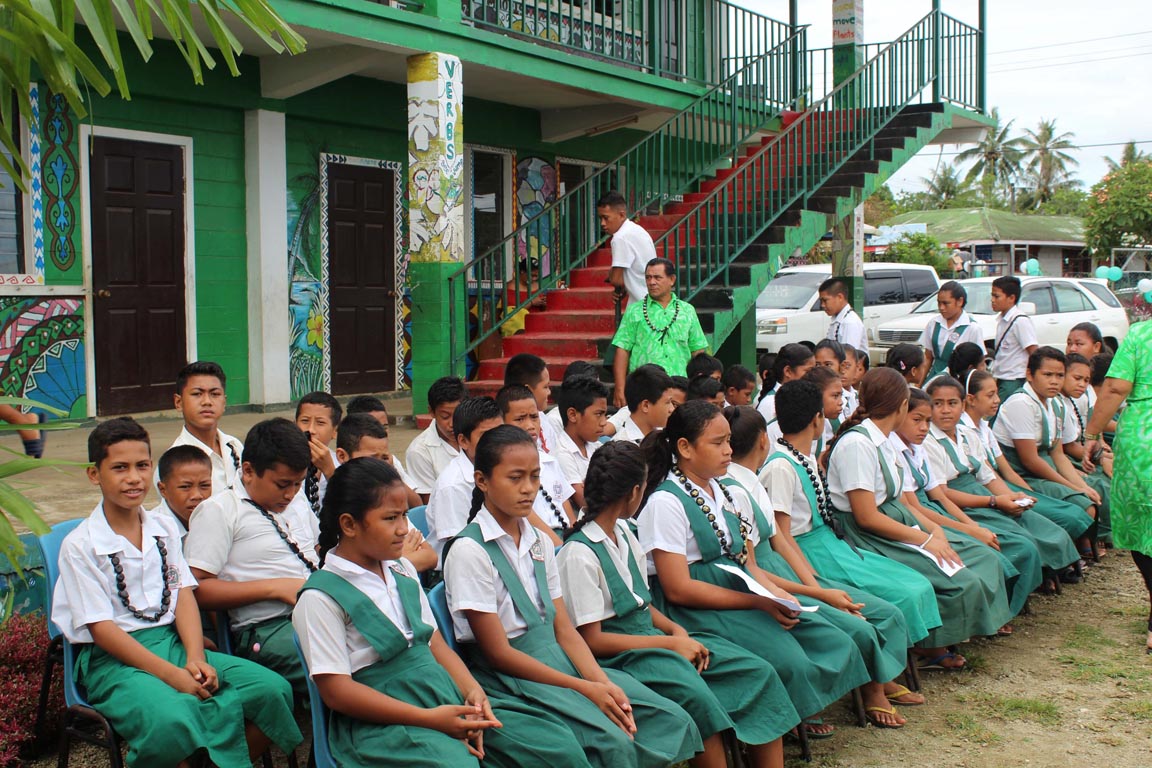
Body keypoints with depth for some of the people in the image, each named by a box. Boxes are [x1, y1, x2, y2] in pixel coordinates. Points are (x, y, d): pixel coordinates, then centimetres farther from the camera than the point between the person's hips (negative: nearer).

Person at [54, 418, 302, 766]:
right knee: (171, 723, -37)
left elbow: (184, 594, 5)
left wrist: (195, 658, -13)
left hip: (173, 642, 6)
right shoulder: (79, 546, -5)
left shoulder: (165, 527, 11)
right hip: (113, 660, -5)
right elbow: (101, 629, -10)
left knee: (273, 690, -15)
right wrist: (173, 675, -18)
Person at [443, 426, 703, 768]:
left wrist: (603, 683, -11)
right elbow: (498, 653, -14)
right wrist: (584, 689, -15)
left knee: (674, 720, -7)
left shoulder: (540, 543, 10)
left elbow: (564, 630, 7)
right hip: (509, 680, -7)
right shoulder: (469, 551, -12)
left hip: (558, 662, 7)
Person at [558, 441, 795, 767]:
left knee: (759, 672, -7)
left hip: (651, 636, 8)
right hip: (618, 654, -8)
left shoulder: (624, 533, 11)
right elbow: (592, 639, -15)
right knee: (696, 695, -35)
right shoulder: (578, 554, -14)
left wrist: (677, 631, -2)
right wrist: (670, 643, -14)